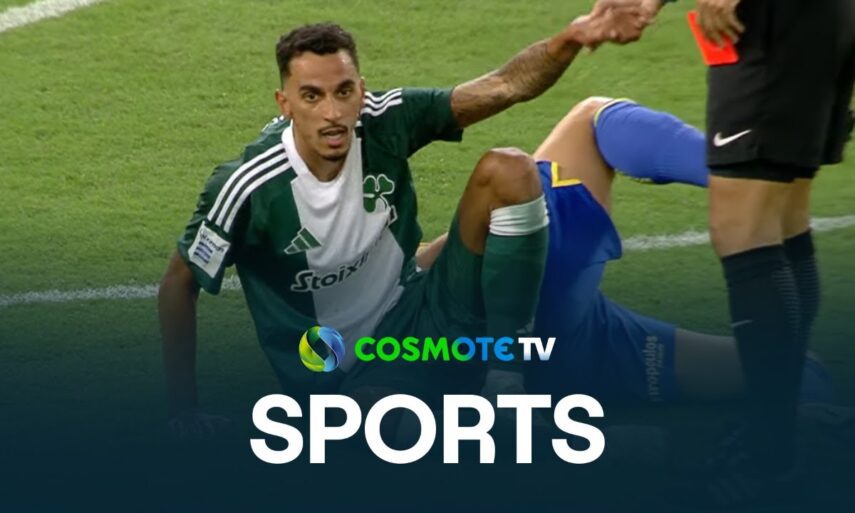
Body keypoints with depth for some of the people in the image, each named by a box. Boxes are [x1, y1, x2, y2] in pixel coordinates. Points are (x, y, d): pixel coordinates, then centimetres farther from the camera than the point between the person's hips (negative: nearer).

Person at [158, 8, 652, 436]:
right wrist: (184, 411, -8)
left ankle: (508, 378, -8)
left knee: (508, 172, -15)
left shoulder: (384, 122, -13)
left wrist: (574, 37, -36)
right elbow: (179, 285, -8)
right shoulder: (250, 187, -21)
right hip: (343, 376, -4)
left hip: (418, 318, 4)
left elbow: (506, 86, -17)